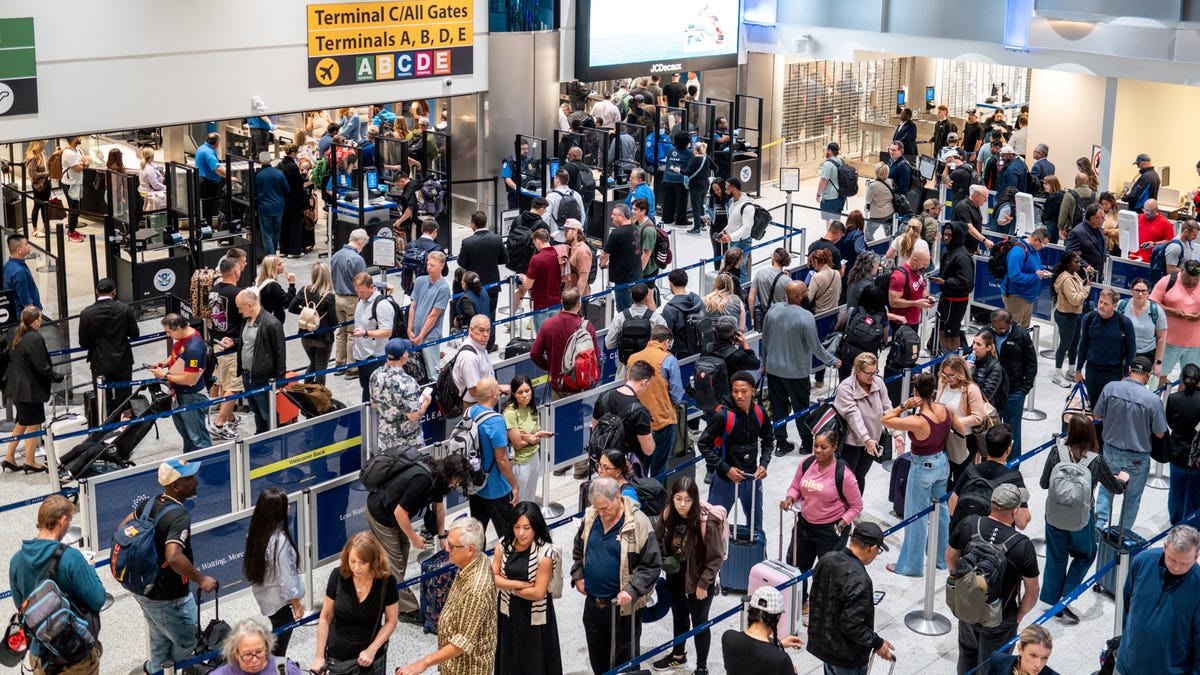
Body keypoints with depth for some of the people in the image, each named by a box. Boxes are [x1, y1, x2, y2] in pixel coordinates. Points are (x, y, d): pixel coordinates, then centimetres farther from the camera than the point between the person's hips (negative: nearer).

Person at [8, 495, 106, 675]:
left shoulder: (17, 560, -7)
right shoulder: (71, 557, -24)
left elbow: (20, 604, 7)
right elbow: (98, 601, -19)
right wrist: (89, 569, -1)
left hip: (39, 655, 5)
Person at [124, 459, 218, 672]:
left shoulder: (148, 503, -1)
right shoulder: (180, 516, -27)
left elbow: (123, 528, 11)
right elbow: (174, 557, -40)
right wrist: (201, 580, -28)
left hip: (142, 588, 9)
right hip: (167, 598, -8)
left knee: (161, 642, 27)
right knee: (186, 642, 13)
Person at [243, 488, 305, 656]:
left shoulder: (255, 533, -4)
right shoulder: (279, 540, -27)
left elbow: (248, 569, 6)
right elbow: (286, 578, -21)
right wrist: (297, 605, -9)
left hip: (262, 597, 8)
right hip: (280, 602, -8)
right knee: (278, 649, 5)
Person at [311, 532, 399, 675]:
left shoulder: (386, 581, -16)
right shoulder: (338, 576, -15)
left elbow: (390, 622, -5)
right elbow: (325, 618, -4)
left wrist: (372, 650, -16)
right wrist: (319, 656, -3)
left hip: (371, 660, 0)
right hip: (336, 658, 0)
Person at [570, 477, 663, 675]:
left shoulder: (637, 523, -17)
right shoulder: (590, 517, 0)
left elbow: (652, 565, -14)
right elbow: (578, 549, 19)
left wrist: (632, 590, -22)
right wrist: (578, 576, 7)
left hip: (623, 607, -5)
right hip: (593, 604, 6)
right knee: (597, 659, 20)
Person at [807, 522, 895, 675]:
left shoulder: (826, 560, -7)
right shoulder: (859, 580, -32)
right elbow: (852, 626, -29)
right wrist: (877, 643, -15)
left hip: (822, 643, 7)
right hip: (847, 654, -7)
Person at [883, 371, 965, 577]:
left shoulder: (917, 422, -31)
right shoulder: (947, 410, -13)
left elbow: (885, 420, -21)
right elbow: (962, 431, 4)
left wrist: (904, 406, -23)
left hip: (923, 468, -7)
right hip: (943, 463, 7)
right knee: (941, 510, 22)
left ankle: (910, 566, 22)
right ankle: (943, 558, 38)